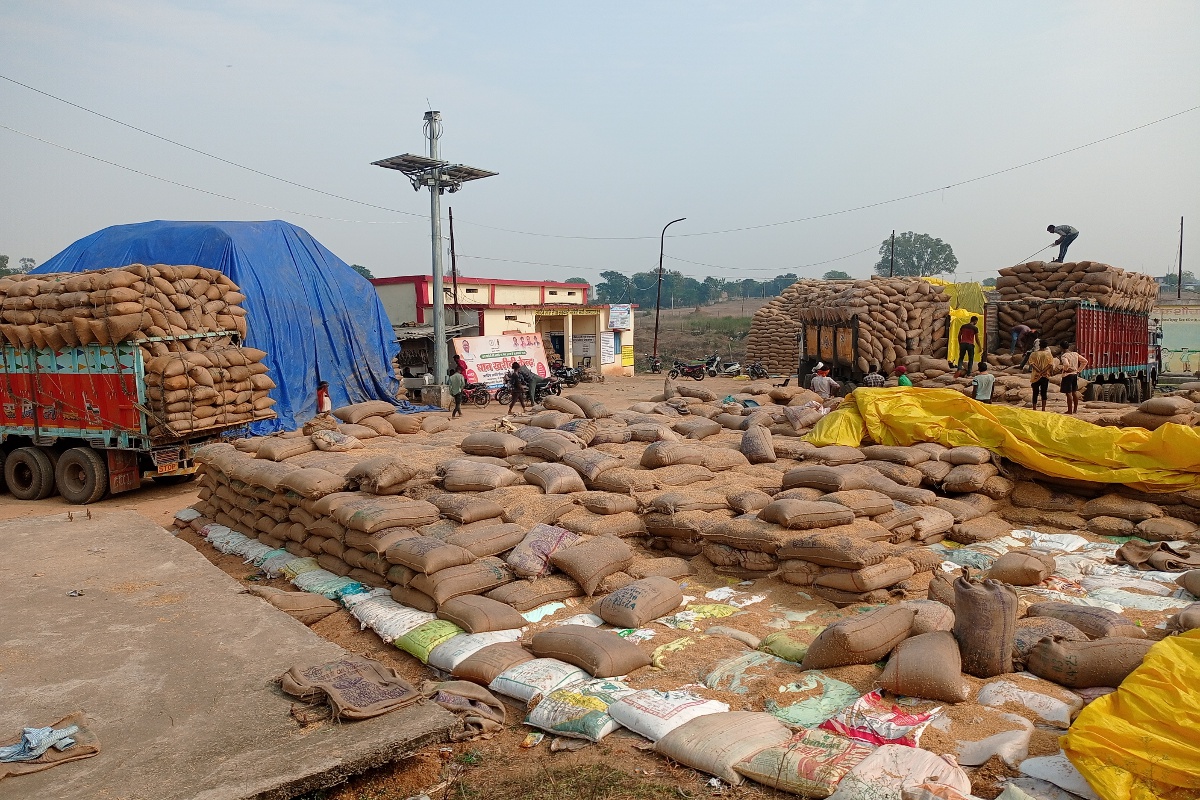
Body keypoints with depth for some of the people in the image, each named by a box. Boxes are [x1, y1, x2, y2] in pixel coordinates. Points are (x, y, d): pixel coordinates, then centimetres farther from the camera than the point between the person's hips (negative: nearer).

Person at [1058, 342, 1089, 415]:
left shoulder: (1064, 356, -14)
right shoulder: (1076, 354, 6)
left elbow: (1066, 364, -31)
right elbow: (1085, 361, 7)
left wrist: (1065, 370, -10)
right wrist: (1079, 370, 9)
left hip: (1067, 375, -7)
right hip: (1075, 374, 7)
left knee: (1068, 393, -3)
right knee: (1075, 392, 15)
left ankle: (1070, 410, -2)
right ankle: (1075, 409, 21)